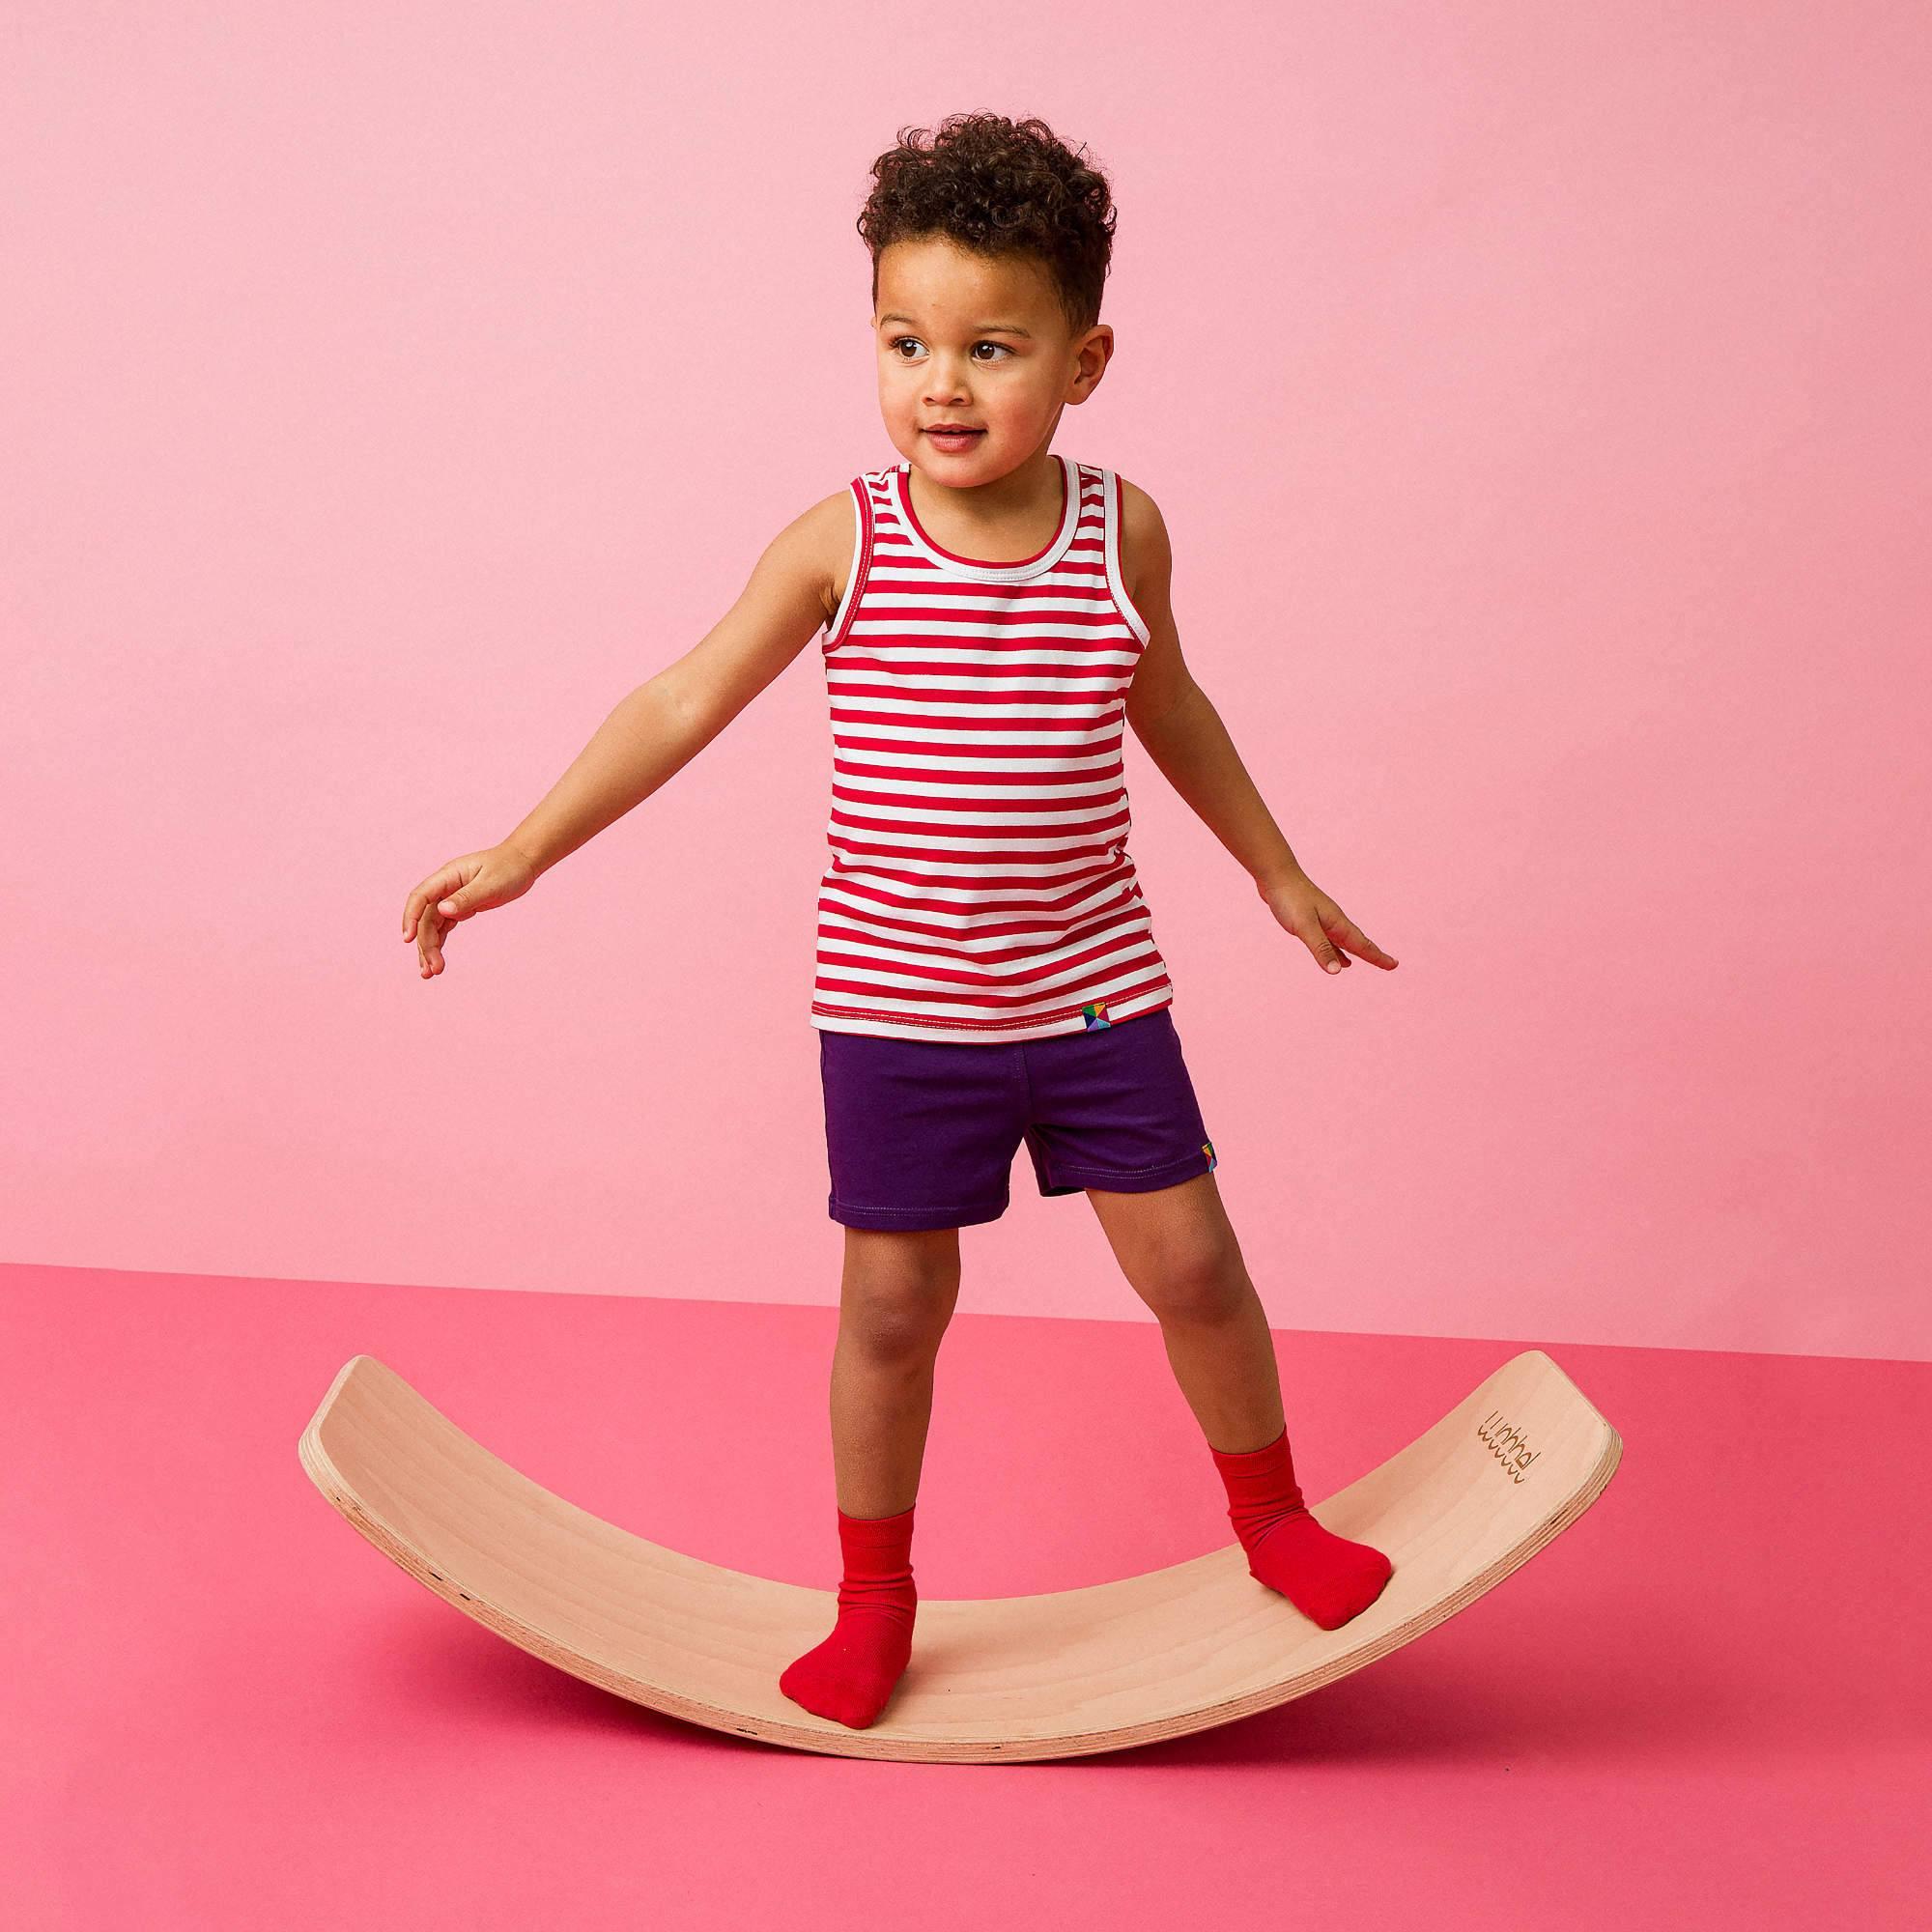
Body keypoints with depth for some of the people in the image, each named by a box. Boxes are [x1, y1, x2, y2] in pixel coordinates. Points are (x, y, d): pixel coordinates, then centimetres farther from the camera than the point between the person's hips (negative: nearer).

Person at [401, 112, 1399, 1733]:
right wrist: (520, 855, -12)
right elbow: (685, 705, -6)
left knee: (1194, 1266, 7)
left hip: (1093, 989, 2)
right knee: (892, 1305, 8)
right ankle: (873, 1597, 29)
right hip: (898, 1007, -1)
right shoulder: (842, 542, -10)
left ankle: (1273, 1519, 34)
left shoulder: (1122, 529, -4)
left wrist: (1278, 872, 22)